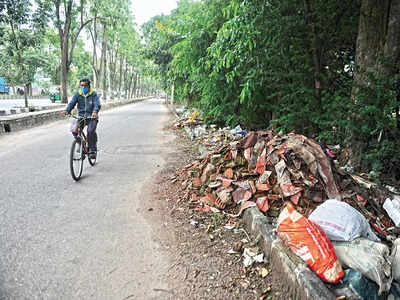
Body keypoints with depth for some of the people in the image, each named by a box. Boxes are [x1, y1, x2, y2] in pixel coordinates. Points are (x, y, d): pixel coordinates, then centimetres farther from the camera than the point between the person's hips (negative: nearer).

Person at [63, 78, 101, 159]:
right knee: (74, 130, -18)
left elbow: (97, 104, -16)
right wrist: (67, 110, -25)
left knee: (91, 131, -27)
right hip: (81, 117, 3)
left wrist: (95, 111, -38)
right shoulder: (77, 94, 6)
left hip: (91, 117, -3)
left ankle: (92, 150, -11)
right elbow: (72, 103, -4)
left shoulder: (93, 94, -2)